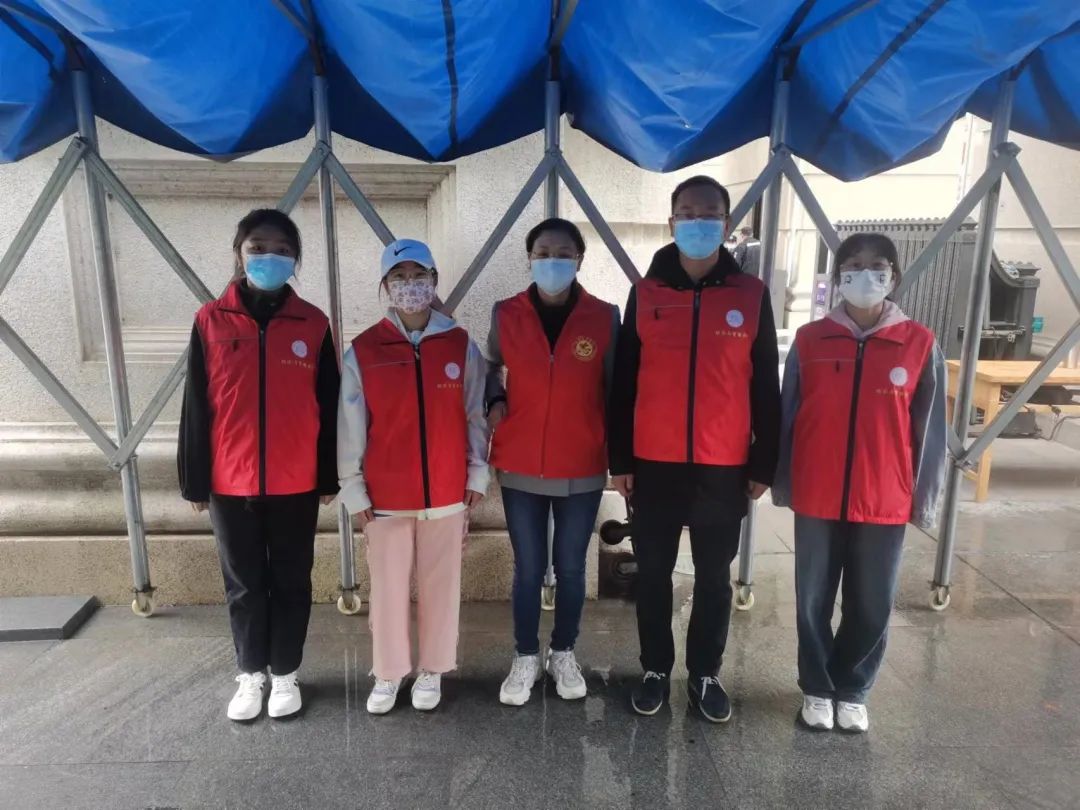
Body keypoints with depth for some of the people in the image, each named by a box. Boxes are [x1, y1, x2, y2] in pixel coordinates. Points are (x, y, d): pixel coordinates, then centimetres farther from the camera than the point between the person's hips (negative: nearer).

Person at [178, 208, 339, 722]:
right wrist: (194, 481, 0)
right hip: (230, 483, 1)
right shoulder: (211, 321, -1)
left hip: (296, 484, 0)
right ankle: (251, 674, 33)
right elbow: (196, 407, 1)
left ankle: (285, 673, 30)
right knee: (243, 584, 14)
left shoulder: (313, 324, -1)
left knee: (291, 582, 12)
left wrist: (329, 477, 1)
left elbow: (329, 407, 1)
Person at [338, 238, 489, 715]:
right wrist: (354, 490, -2)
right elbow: (350, 426, -1)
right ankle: (388, 674, 31)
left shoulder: (461, 346, -1)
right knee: (388, 588, 11)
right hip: (385, 495, 0)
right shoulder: (363, 351, -3)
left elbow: (475, 415, 3)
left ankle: (432, 671, 32)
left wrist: (477, 475, 2)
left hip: (447, 492, 1)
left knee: (440, 586, 12)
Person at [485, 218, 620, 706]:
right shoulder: (506, 314, -3)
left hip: (582, 471, 0)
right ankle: (525, 658, 32)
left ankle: (563, 654, 36)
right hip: (521, 470, 1)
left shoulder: (604, 317, -5)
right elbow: (491, 367, 13)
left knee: (571, 568, 15)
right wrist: (495, 401, -7)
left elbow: (614, 390, 1)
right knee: (528, 570, 12)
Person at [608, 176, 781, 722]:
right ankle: (655, 669, 30)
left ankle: (706, 674, 31)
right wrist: (619, 459, 0)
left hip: (725, 468, 0)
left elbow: (766, 388, 4)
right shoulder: (646, 293, 1)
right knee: (653, 574, 12)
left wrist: (763, 465, 1)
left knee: (714, 578, 13)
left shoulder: (751, 295, 1)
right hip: (654, 465, 0)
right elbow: (623, 382, 3)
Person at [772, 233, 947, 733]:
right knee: (814, 601, 11)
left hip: (885, 502, 0)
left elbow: (929, 430, 2)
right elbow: (787, 418, 2)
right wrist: (782, 485, 3)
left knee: (872, 607, 12)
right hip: (817, 499, 0)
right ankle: (817, 689, 31)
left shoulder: (920, 344, -2)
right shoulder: (809, 341, -2)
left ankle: (853, 692, 33)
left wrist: (925, 499, 2)